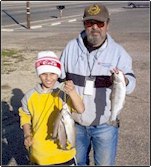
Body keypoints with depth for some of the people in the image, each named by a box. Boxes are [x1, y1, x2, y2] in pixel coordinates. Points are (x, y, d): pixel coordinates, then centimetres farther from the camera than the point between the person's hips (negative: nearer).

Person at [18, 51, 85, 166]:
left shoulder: (64, 93, -16)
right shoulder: (30, 96, -7)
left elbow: (80, 110, -32)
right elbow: (25, 116, 9)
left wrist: (72, 92, -50)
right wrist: (27, 135, -7)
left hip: (63, 151, -2)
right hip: (39, 152, 2)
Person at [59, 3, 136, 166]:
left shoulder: (118, 51, -10)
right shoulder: (71, 47, -5)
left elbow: (130, 85, -15)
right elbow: (59, 77, 4)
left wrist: (123, 80, -38)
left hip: (105, 125, -2)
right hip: (75, 122, 2)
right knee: (77, 162, 23)